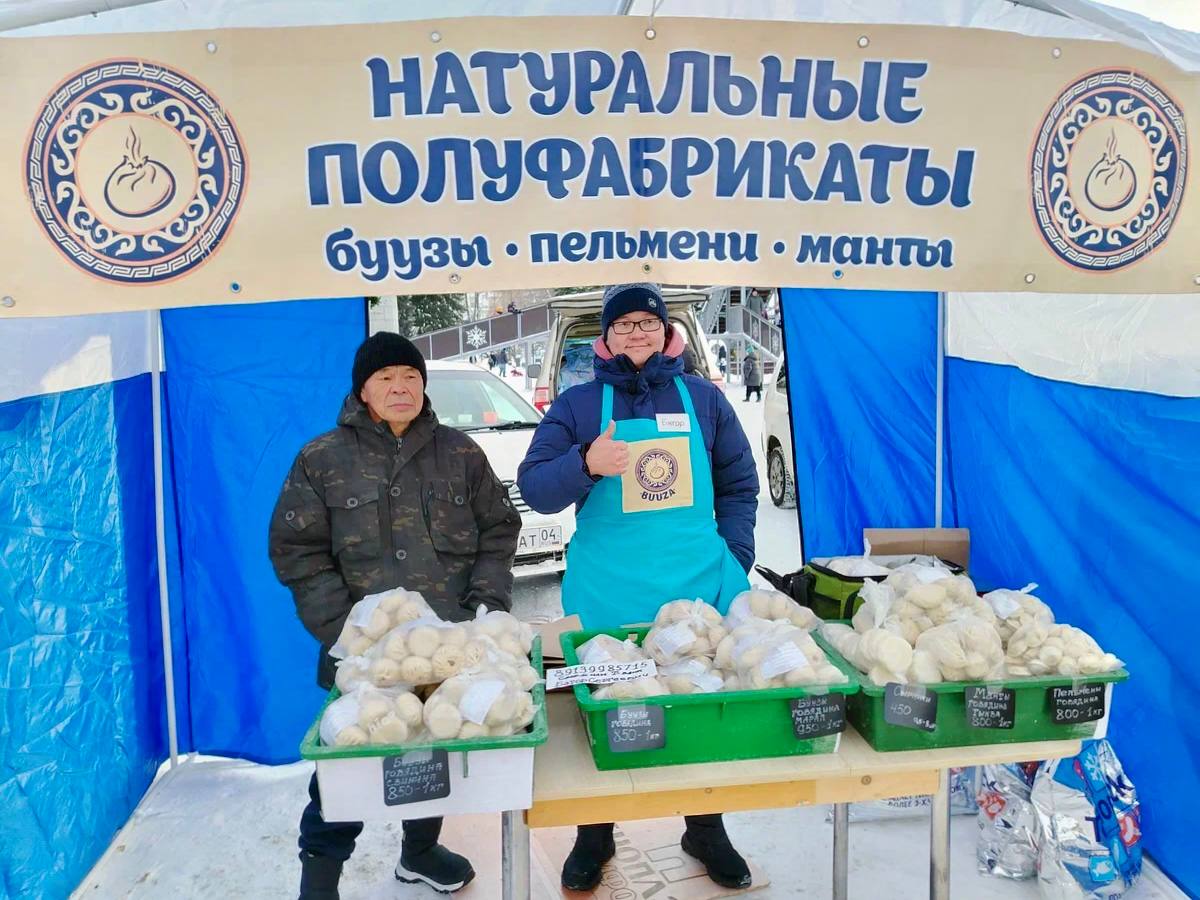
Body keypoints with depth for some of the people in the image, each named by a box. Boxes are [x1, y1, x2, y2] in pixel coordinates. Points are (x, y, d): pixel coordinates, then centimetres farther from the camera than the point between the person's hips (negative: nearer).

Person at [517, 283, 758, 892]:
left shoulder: (703, 398, 8)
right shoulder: (578, 404, 2)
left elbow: (738, 483, 12)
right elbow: (533, 488, -4)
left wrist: (735, 556, 2)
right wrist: (585, 464, -23)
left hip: (700, 587, 2)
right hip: (607, 597, -1)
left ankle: (706, 830, 36)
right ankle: (594, 836, 32)